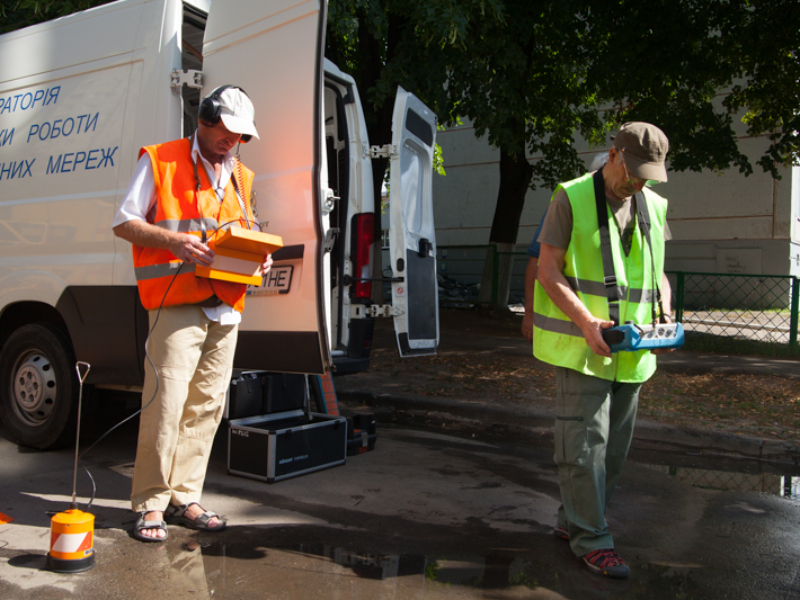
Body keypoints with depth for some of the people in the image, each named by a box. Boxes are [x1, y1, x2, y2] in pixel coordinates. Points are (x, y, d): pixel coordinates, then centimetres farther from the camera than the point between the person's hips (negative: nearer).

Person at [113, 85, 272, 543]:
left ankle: (185, 498, 17)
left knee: (207, 405, 6)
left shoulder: (241, 176, 22)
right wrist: (172, 239, -16)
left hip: (226, 308, 6)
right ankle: (151, 504, 5)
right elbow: (125, 222, 1)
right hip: (176, 306, -6)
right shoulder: (159, 161, 5)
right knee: (166, 404, -9)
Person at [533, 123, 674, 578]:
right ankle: (592, 539, 8)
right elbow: (548, 270, -10)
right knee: (585, 441, -5)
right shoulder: (572, 198, -6)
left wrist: (665, 314, 0)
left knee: (616, 446, 12)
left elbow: (658, 271, 19)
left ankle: (574, 521, 28)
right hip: (582, 346, -6)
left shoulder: (654, 206, 11)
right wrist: (586, 322, -21)